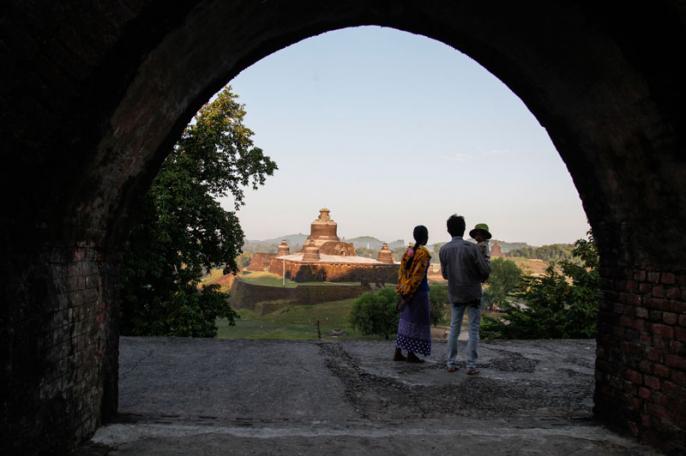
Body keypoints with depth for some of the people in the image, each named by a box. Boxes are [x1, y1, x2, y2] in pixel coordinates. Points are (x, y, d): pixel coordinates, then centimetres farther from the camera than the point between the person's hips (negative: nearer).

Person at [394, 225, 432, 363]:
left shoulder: (408, 251, 8)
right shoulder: (423, 253, -13)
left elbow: (401, 271, 6)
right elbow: (418, 275, -17)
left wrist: (402, 290, 5)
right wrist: (408, 292, -13)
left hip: (407, 291, 7)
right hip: (419, 290, -7)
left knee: (406, 319, 12)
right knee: (417, 321, 0)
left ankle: (398, 352, 13)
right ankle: (411, 354, 3)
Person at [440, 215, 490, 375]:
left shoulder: (443, 250, -3)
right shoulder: (471, 247, -16)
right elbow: (485, 270, -12)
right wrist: (487, 261, 9)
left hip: (455, 295, 4)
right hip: (473, 294, -3)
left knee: (454, 328, 14)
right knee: (473, 330, 4)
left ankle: (451, 363, 13)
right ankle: (471, 366, 2)